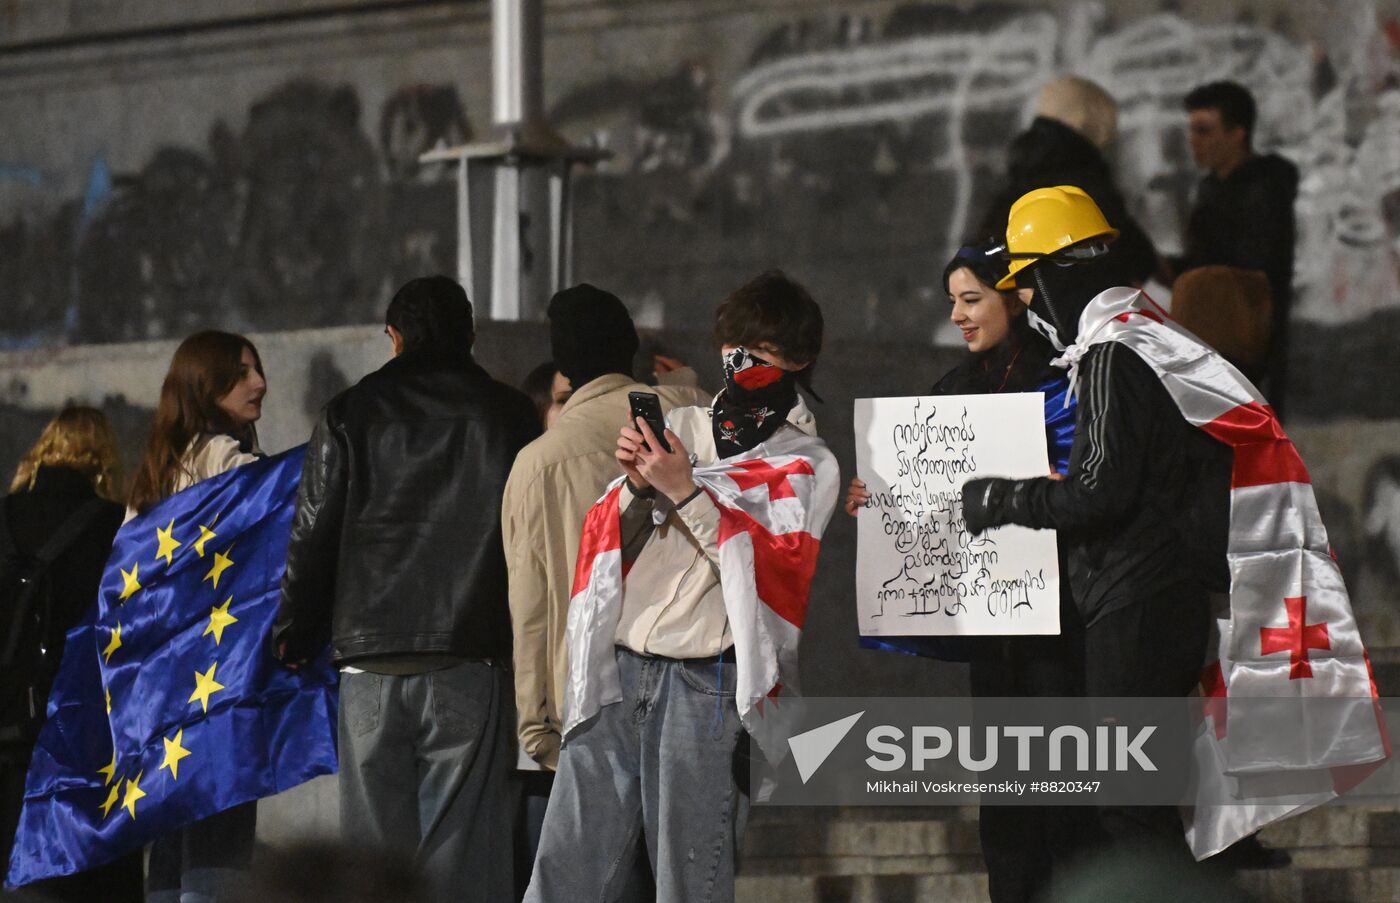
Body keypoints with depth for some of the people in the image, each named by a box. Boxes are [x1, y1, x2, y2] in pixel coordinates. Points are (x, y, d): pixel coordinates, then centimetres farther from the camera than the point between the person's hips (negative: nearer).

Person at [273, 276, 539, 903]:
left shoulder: (349, 414, 5)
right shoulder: (509, 416, 5)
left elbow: (311, 539, 6)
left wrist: (293, 640, 17)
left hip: (369, 666, 1)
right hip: (471, 663, -1)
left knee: (373, 848, 5)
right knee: (463, 850, -1)